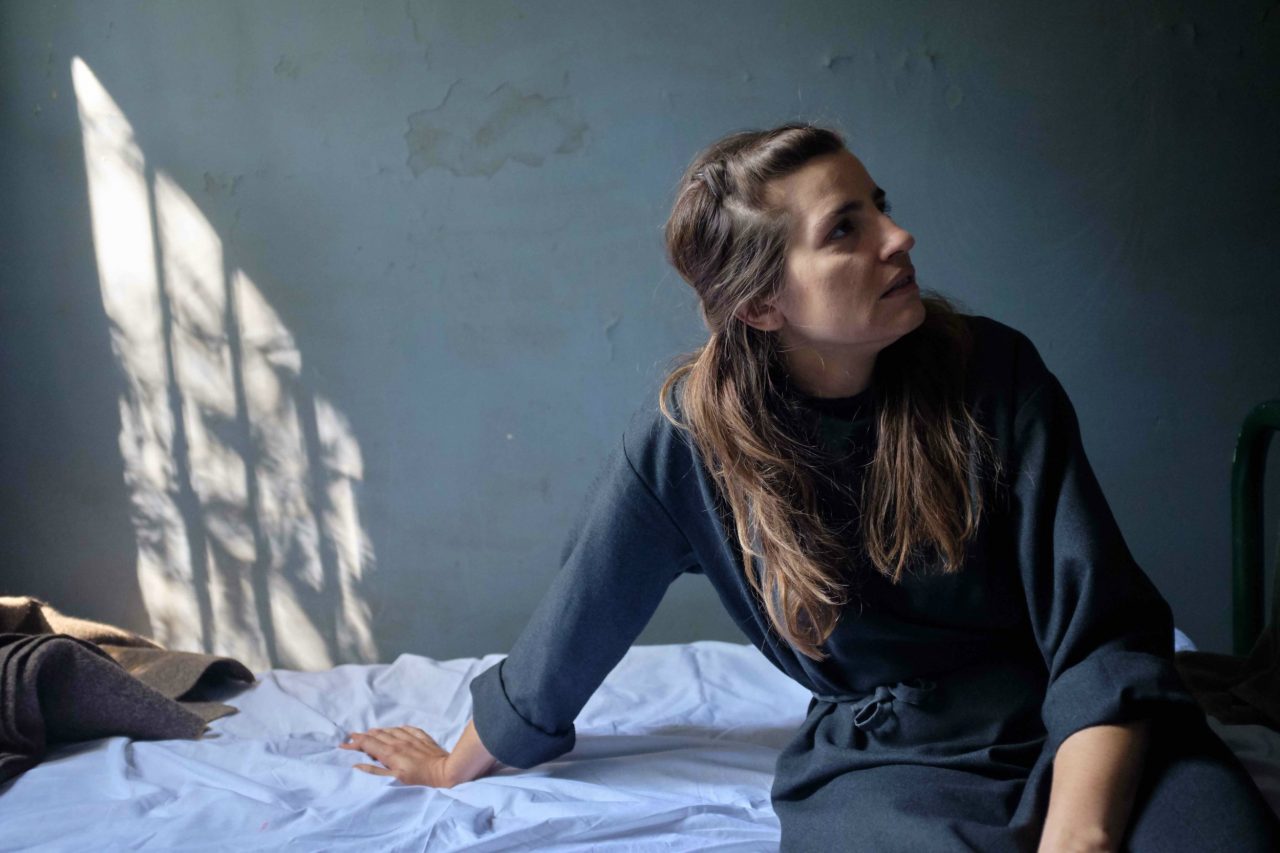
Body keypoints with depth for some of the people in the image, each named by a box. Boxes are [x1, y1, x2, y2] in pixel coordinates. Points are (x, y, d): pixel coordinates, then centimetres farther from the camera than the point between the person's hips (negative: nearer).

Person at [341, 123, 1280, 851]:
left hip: (1076, 733, 2)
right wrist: (461, 764, 20)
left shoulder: (993, 372, -7)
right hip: (883, 761, -1)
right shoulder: (691, 437, -9)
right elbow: (574, 630, 6)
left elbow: (1103, 634, -9)